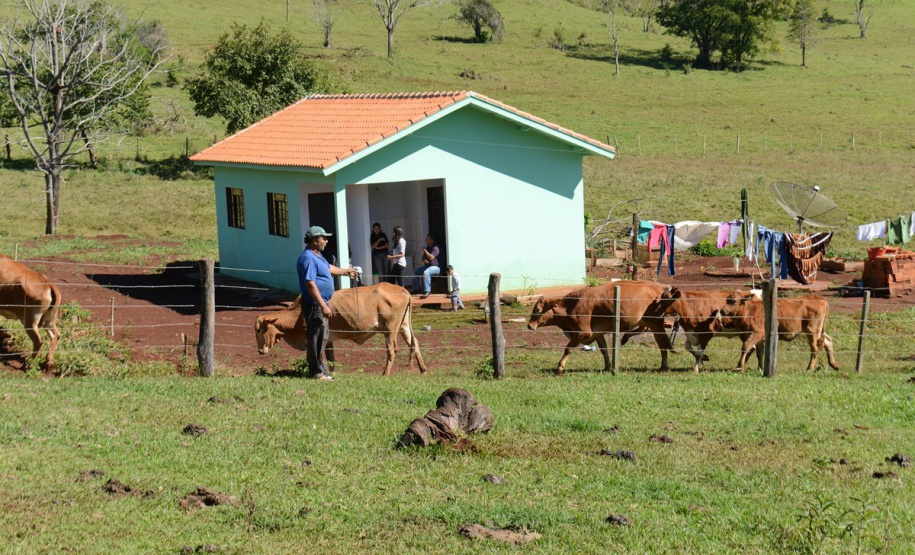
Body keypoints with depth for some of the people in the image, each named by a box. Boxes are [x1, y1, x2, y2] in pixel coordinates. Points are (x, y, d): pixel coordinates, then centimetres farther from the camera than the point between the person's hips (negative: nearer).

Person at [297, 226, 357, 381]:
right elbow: (310, 284, -25)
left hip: (321, 303, 11)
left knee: (323, 336, 16)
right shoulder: (308, 258, -19)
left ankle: (321, 369, 24)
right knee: (316, 338, -5)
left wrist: (345, 271, 49)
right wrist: (323, 306, -27)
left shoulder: (317, 255, 14)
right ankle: (316, 372, -1)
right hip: (314, 304, -11)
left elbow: (329, 268, 35)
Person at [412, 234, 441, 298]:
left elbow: (431, 257, -25)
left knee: (426, 272, -37)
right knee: (415, 272, 8)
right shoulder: (428, 248, 16)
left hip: (435, 267, -10)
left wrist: (425, 251, -14)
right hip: (427, 266, 10)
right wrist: (424, 260, -3)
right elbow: (423, 258, 21)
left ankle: (427, 291, -39)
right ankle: (416, 288, 14)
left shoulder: (435, 248, -12)